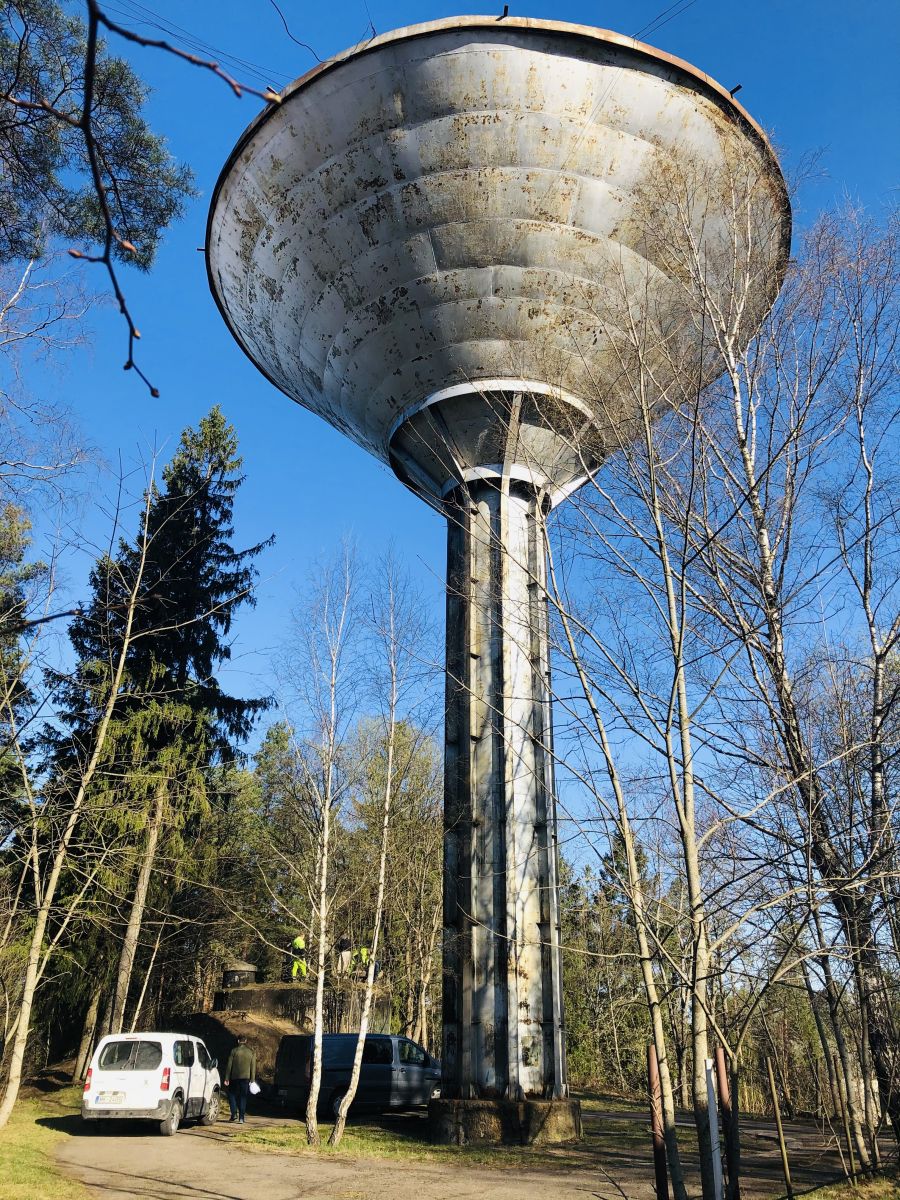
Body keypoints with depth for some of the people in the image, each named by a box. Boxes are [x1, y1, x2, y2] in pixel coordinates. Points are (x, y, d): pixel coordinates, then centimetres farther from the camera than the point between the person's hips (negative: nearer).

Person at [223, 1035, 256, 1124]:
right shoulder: (252, 1052, 5)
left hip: (235, 1077, -2)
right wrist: (252, 1080, 7)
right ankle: (241, 1118, 3)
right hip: (246, 1077, 2)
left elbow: (229, 1066, -3)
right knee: (243, 1097, 7)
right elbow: (253, 1067, 4)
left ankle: (234, 1113, 3)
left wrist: (226, 1079, 1)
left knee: (232, 1094, 16)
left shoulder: (234, 1051, -3)